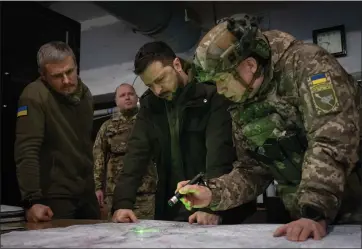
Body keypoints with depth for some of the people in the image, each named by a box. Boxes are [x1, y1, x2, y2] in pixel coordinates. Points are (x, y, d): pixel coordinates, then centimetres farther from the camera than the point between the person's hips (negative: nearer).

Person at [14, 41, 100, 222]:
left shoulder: (85, 93, 5)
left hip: (86, 193, 7)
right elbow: (27, 151, -23)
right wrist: (32, 200, -29)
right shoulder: (34, 96, -18)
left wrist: (95, 185, 15)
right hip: (54, 196, -7)